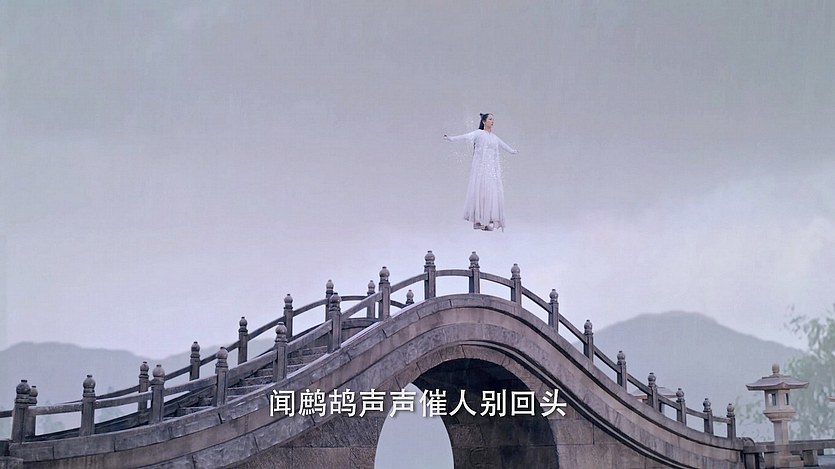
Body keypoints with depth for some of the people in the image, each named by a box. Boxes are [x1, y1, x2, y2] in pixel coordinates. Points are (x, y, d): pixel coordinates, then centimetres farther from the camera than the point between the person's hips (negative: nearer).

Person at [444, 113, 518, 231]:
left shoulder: (494, 136, 17)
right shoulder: (478, 133, -1)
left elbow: (503, 145, 35)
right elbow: (465, 136, -16)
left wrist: (512, 151, 52)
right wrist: (451, 138, -31)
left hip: (493, 168, 6)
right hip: (481, 167, -6)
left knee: (492, 192, -1)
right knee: (481, 191, -8)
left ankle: (489, 221, 1)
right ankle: (479, 221, -4)